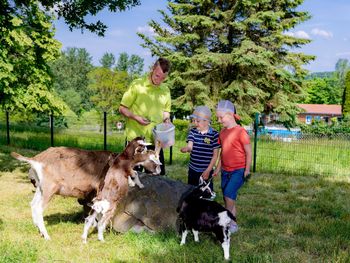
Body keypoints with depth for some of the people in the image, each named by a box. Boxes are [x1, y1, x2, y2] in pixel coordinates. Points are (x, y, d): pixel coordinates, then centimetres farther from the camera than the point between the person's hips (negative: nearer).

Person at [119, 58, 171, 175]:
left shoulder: (166, 90, 9)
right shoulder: (137, 85, -6)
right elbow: (122, 108, -4)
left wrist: (167, 119, 0)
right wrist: (136, 117, -20)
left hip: (155, 140, 4)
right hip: (136, 139, -4)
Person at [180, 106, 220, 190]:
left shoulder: (214, 134, -10)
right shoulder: (192, 132, 2)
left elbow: (215, 155, -7)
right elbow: (190, 147, -10)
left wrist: (208, 170, -9)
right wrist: (186, 148, -34)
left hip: (206, 171, -4)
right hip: (193, 170, 4)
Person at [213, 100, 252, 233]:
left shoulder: (240, 131, -13)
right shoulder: (222, 132, 8)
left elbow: (248, 152, -10)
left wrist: (247, 170, -13)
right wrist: (218, 168, 16)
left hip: (238, 170, -7)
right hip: (226, 171, 7)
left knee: (229, 193, -22)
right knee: (228, 198, 10)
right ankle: (232, 224, 21)